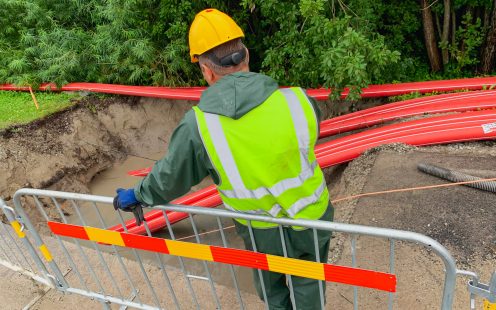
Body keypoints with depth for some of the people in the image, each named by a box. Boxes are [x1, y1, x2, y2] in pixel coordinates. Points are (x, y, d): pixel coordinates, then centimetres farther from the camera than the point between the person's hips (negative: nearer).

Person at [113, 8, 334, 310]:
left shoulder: (197, 126, -23)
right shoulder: (298, 100, -20)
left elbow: (170, 178, -7)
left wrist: (137, 195, 13)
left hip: (264, 233, -1)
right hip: (312, 218, 1)